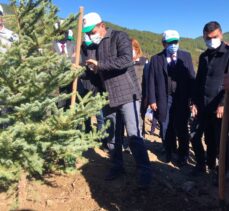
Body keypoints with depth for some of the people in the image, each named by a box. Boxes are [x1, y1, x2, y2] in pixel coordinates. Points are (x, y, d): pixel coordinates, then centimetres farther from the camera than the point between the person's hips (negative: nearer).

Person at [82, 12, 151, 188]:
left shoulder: (119, 37, -7)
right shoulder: (93, 46, 13)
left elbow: (126, 60, -24)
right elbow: (95, 72, 15)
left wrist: (99, 64, -23)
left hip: (127, 94, -6)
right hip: (108, 97, 6)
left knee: (134, 135, -5)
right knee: (114, 135, 13)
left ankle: (145, 172, 6)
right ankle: (118, 166, 28)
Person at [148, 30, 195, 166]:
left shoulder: (186, 56, 5)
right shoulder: (156, 59, 2)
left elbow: (192, 77, 2)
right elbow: (152, 81, 0)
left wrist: (193, 98, -3)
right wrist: (152, 100, -5)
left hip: (182, 100, 0)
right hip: (164, 100, 0)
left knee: (181, 128, 8)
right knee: (166, 128, 8)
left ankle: (183, 155, 26)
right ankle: (169, 152, 29)